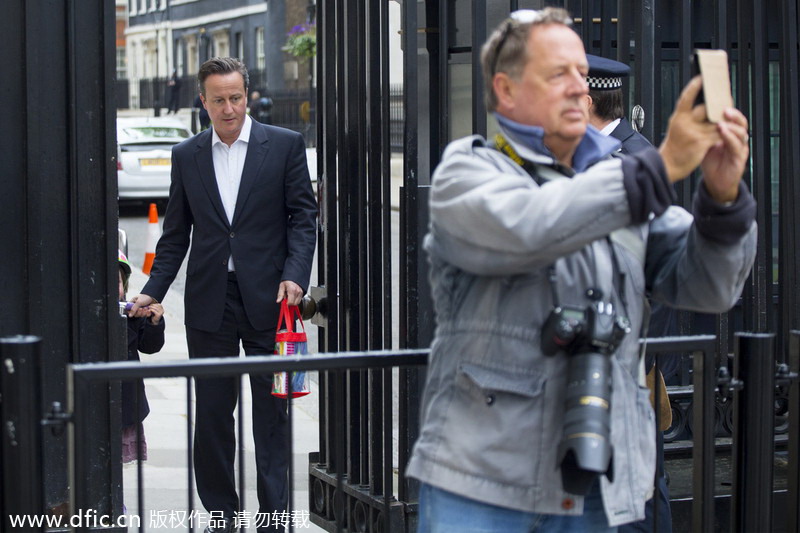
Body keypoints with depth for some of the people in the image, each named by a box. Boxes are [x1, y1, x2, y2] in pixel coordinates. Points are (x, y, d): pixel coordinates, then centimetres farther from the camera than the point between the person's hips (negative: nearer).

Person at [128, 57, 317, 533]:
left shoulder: (285, 145, 1)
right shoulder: (187, 156, 9)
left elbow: (303, 217, 0)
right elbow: (176, 234, 12)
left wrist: (294, 276, -14)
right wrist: (153, 291, 2)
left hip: (266, 297, -2)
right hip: (209, 301, 2)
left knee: (271, 410, 2)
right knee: (212, 413, 6)